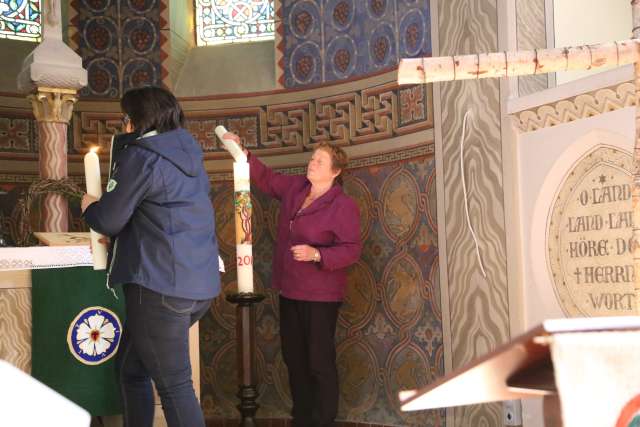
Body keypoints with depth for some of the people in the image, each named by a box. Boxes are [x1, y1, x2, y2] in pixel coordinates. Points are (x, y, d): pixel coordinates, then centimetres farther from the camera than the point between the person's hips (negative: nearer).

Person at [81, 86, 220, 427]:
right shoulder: (188, 154, 15)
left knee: (173, 384, -2)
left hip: (161, 285, -8)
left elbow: (108, 221, -6)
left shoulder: (141, 156, -9)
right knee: (132, 367, 20)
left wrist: (88, 206, 15)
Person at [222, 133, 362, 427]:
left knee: (319, 361, -2)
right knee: (293, 358, 14)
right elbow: (267, 178, 18)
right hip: (290, 290, 8)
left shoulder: (343, 205, -13)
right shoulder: (295, 188, 7)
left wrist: (317, 254, -28)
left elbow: (352, 249, -16)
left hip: (320, 295, -7)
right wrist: (243, 155, 4)